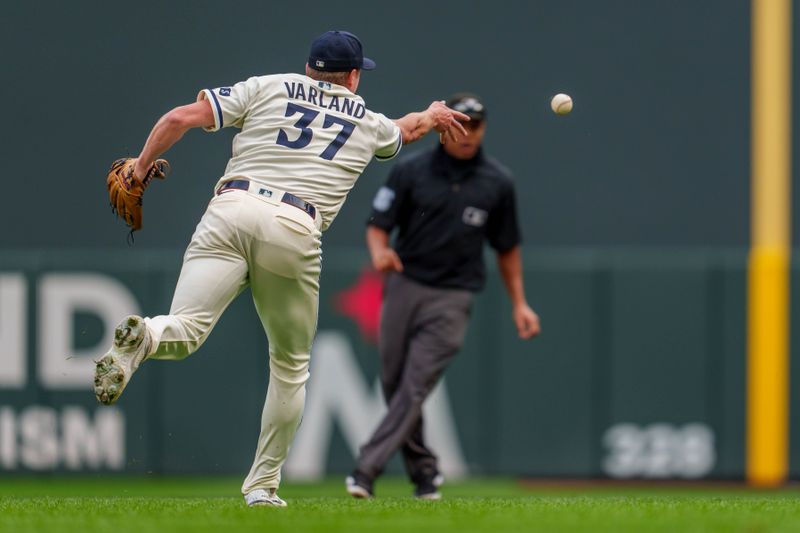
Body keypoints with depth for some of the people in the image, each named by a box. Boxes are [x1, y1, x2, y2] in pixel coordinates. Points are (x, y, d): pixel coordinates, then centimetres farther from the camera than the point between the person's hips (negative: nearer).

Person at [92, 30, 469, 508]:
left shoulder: (268, 88, 18)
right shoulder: (369, 123, 24)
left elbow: (181, 118, 7)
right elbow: (407, 129, 49)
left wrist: (140, 169, 19)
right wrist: (435, 115, 71)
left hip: (231, 210, 0)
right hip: (296, 232, 0)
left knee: (184, 332, -13)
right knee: (291, 365, 19)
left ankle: (142, 337, -49)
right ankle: (263, 486, 19)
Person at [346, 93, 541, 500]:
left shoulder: (497, 183, 5)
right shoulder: (411, 171, 2)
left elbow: (507, 247, 14)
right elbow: (378, 225, 0)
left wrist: (519, 304, 11)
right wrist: (379, 252, -23)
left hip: (452, 298, -2)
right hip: (404, 287, 2)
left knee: (415, 386, -13)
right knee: (394, 385, 5)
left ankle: (367, 469, -18)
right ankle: (422, 470, 21)